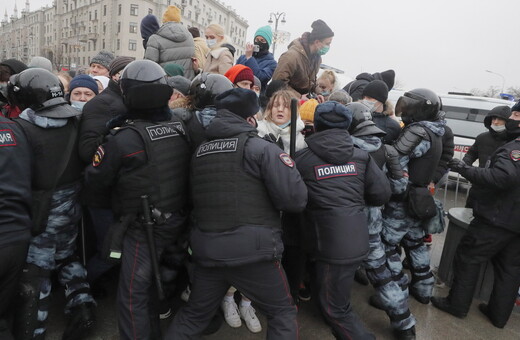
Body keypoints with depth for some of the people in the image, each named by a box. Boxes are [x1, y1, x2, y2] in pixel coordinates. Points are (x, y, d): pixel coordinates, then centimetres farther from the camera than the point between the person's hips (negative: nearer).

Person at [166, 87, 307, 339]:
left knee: (194, 314, 25)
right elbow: (295, 199, -16)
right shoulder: (261, 148, -8)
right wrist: (288, 166, 6)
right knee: (283, 312, 16)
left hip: (206, 250, 6)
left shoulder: (199, 152, 10)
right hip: (252, 251, -5)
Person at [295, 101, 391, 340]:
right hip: (357, 239, 6)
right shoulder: (361, 156, 3)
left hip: (333, 244, -6)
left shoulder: (302, 159, -7)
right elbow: (382, 194, 3)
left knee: (334, 308, 10)